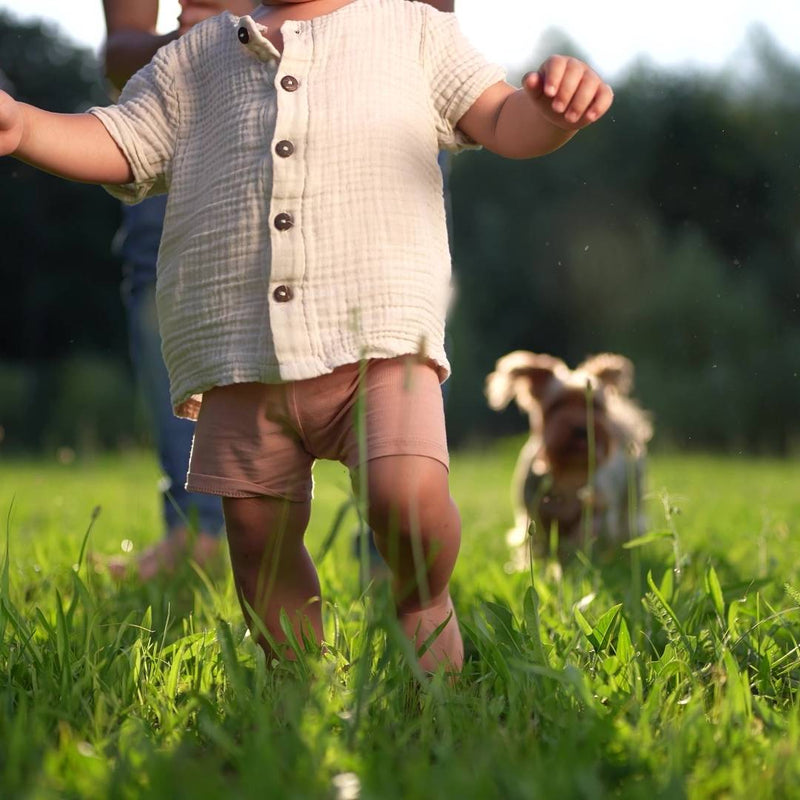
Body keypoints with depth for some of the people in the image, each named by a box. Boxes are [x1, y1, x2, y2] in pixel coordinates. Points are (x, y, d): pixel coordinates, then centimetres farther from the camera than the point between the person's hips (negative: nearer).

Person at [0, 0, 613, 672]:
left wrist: (551, 108, -17)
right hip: (240, 356, 3)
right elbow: (113, 146, 16)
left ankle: (423, 602, 7)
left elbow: (505, 124, 7)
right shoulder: (197, 58, 22)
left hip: (379, 338, -3)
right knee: (259, 540, 5)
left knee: (408, 497, -23)